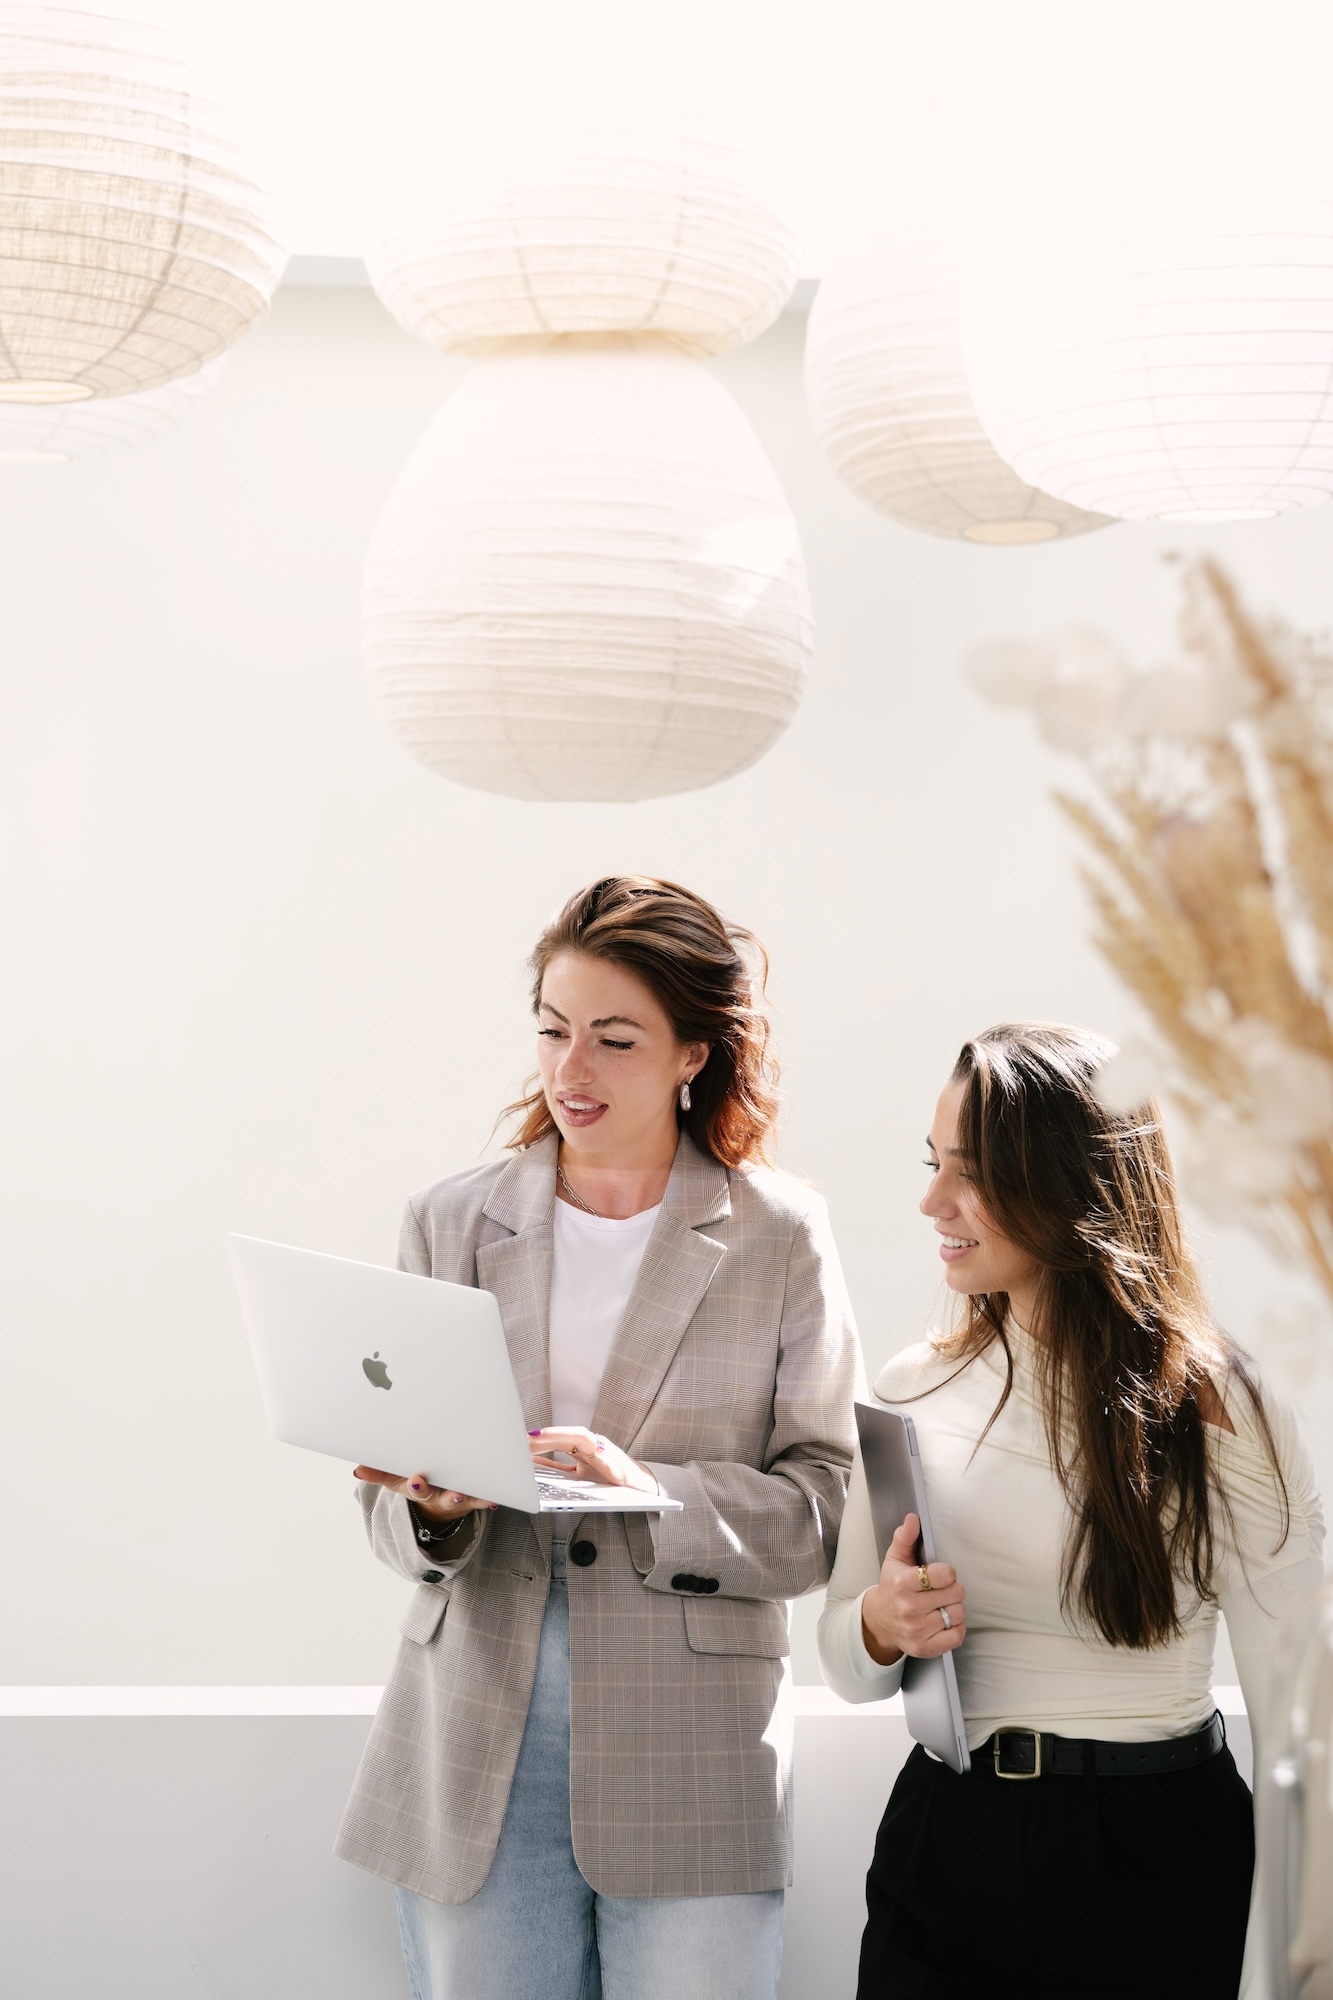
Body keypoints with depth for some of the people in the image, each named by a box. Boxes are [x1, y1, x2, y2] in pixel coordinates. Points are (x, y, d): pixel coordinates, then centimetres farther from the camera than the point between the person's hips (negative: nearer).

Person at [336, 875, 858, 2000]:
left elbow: (825, 1508, -3)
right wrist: (433, 1506, -15)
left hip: (694, 1763, -2)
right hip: (477, 1754, 2)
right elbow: (385, 1512, 8)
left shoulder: (781, 1236, 2)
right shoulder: (453, 1223, 8)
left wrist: (653, 1495, -19)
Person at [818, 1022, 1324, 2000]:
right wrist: (882, 1625, -12)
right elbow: (847, 1666, 11)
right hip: (942, 1847, 4)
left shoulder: (1217, 1405, -12)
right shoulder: (912, 1390, 2)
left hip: (1158, 1871, -4)